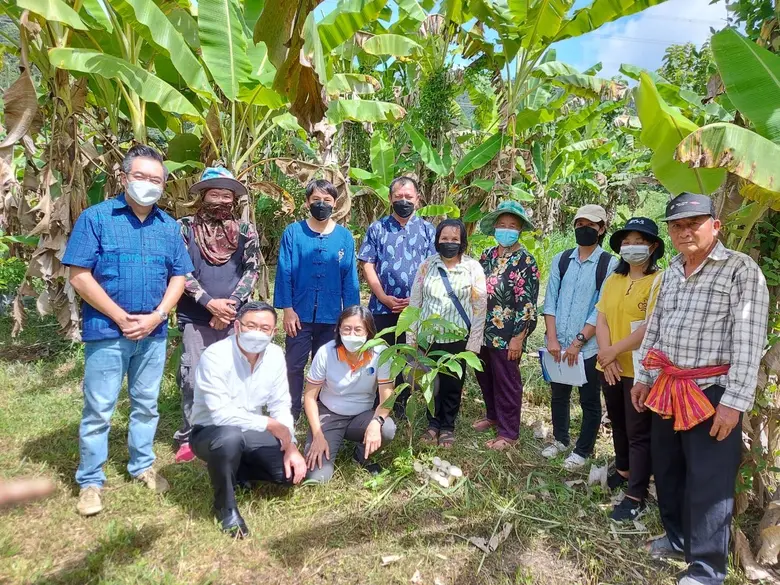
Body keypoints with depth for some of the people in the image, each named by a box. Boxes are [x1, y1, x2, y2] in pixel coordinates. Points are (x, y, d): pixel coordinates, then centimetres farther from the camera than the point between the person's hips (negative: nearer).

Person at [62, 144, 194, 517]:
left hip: (154, 333, 4)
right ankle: (90, 481, 18)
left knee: (146, 404, 15)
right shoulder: (96, 217, -5)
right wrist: (121, 318, -13)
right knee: (98, 410, 3)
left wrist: (157, 316, -7)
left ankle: (142, 467, 31)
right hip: (107, 331, -4)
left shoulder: (169, 226, 7)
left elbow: (179, 276, 7)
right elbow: (79, 275, -10)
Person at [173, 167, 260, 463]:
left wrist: (229, 305, -11)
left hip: (234, 318, 1)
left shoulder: (245, 230, 5)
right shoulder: (186, 227, 1)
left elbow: (252, 271, 0)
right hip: (195, 318, -1)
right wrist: (210, 303, -14)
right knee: (193, 379, -1)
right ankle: (189, 438, 14)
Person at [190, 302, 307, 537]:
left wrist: (291, 446, -15)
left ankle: (238, 471, 17)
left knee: (293, 469, -9)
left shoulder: (275, 355, -7)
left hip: (251, 432, 5)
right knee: (231, 436, -38)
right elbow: (220, 413, -32)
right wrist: (271, 425, -26)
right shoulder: (215, 356, -25)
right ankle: (226, 506, -11)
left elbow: (280, 405, -2)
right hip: (210, 432, -5)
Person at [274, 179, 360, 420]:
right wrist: (287, 309, -9)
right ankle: (290, 417, 22)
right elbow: (284, 273, -4)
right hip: (300, 315, -1)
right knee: (294, 367, 7)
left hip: (331, 316, 2)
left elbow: (350, 278, 3)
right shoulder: (293, 232, -3)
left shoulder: (344, 236, 2)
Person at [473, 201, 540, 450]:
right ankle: (493, 416, 41)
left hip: (507, 335, -6)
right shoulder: (487, 255, 8)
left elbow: (528, 304, -13)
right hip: (483, 332, 6)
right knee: (484, 378, 19)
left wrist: (518, 338, -16)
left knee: (507, 383, 5)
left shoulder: (525, 261, -10)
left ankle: (508, 433, 19)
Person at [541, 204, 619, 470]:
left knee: (590, 401, 9)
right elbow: (550, 301, 2)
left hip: (589, 346, -4)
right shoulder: (561, 260, 5)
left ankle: (582, 451, 26)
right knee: (558, 395, 17)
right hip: (558, 344, 4)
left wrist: (579, 341, -14)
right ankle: (560, 439, 37)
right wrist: (552, 338, -7)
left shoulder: (610, 264, -7)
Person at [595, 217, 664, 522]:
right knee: (618, 424, 22)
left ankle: (636, 496, 11)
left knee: (639, 433, 2)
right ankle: (623, 470, 42)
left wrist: (615, 350, -16)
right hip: (610, 367, 6)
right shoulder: (613, 280, 10)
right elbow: (601, 319, 3)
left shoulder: (659, 281, -10)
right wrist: (606, 355, -11)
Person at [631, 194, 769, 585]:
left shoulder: (741, 270, -10)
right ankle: (679, 538, 39)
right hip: (667, 391, 7)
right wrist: (643, 377, 16)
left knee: (708, 483, 2)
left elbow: (749, 341, -15)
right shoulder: (670, 273, 11)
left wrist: (734, 401, -19)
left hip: (712, 393, -7)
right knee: (667, 471, 18)